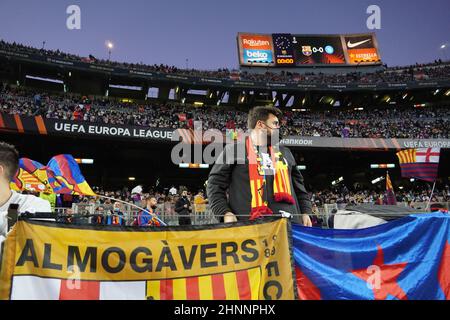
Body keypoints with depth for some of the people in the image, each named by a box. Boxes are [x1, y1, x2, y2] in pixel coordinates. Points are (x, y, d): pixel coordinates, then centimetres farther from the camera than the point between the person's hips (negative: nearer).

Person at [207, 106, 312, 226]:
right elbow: (215, 184, 4)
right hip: (249, 223, -5)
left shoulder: (285, 152, 24)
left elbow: (299, 186, 27)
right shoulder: (234, 149, 8)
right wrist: (225, 213, -10)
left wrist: (305, 212, 13)